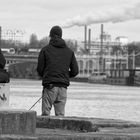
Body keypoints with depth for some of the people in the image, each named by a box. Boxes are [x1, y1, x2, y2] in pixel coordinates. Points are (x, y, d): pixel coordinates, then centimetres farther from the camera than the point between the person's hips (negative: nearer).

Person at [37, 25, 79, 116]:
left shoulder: (45, 50, 1)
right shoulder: (69, 52, 10)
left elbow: (40, 69, 0)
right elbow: (75, 71, 8)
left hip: (49, 86, -3)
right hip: (63, 87, 3)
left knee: (45, 113, -2)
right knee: (60, 114, 4)